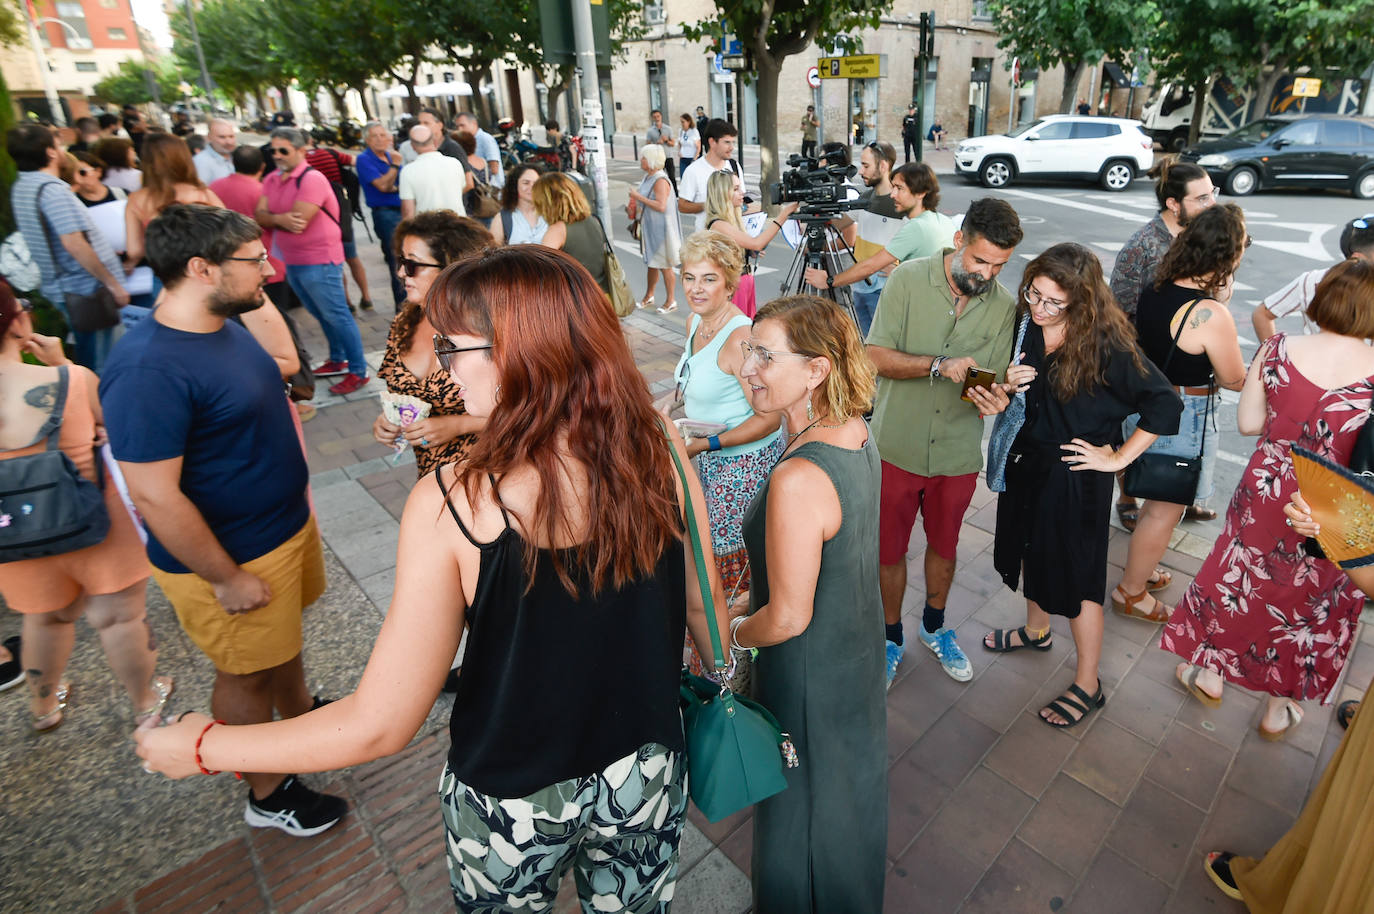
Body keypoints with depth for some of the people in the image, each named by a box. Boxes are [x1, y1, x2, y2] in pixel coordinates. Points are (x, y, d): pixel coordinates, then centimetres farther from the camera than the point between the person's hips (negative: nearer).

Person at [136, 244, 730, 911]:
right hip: (648, 775, 3)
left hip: (515, 805, -2)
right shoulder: (658, 453, -20)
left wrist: (201, 747, -6)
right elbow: (704, 604, -5)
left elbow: (378, 726, -22)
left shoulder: (451, 505, -29)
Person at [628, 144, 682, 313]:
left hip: (661, 229, -9)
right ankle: (648, 297, 31)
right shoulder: (648, 177, 10)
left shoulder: (660, 180, -20)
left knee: (664, 266, 1)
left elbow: (661, 206, -30)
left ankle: (670, 301, 13)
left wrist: (639, 197, -24)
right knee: (652, 264, 19)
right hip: (650, 228, 9)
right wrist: (636, 206, 11)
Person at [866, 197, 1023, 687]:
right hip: (896, 448, -2)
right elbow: (877, 356, -15)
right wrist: (940, 365, -28)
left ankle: (934, 627, 46)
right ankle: (892, 636, 35)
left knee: (944, 546, 20)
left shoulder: (1004, 306, -3)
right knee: (890, 549, 11)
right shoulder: (909, 279, -12)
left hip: (958, 454, 3)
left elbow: (996, 380, 1)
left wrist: (988, 399, -23)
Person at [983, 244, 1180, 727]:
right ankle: (1036, 630, 52)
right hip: (1025, 461, 6)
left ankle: (1087, 685, 26)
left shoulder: (1106, 343, -21)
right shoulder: (1025, 324, -7)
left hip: (1074, 475, -6)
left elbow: (1165, 404, -18)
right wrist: (1008, 386, -15)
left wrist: (1117, 457, -14)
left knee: (1076, 576, 7)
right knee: (1031, 551, 24)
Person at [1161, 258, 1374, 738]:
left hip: (1267, 489, 1)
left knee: (1240, 576, 23)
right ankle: (1281, 707, 37)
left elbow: (1248, 423, -6)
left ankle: (1210, 673, 40)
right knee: (1311, 599, 20)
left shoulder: (1277, 350, -14)